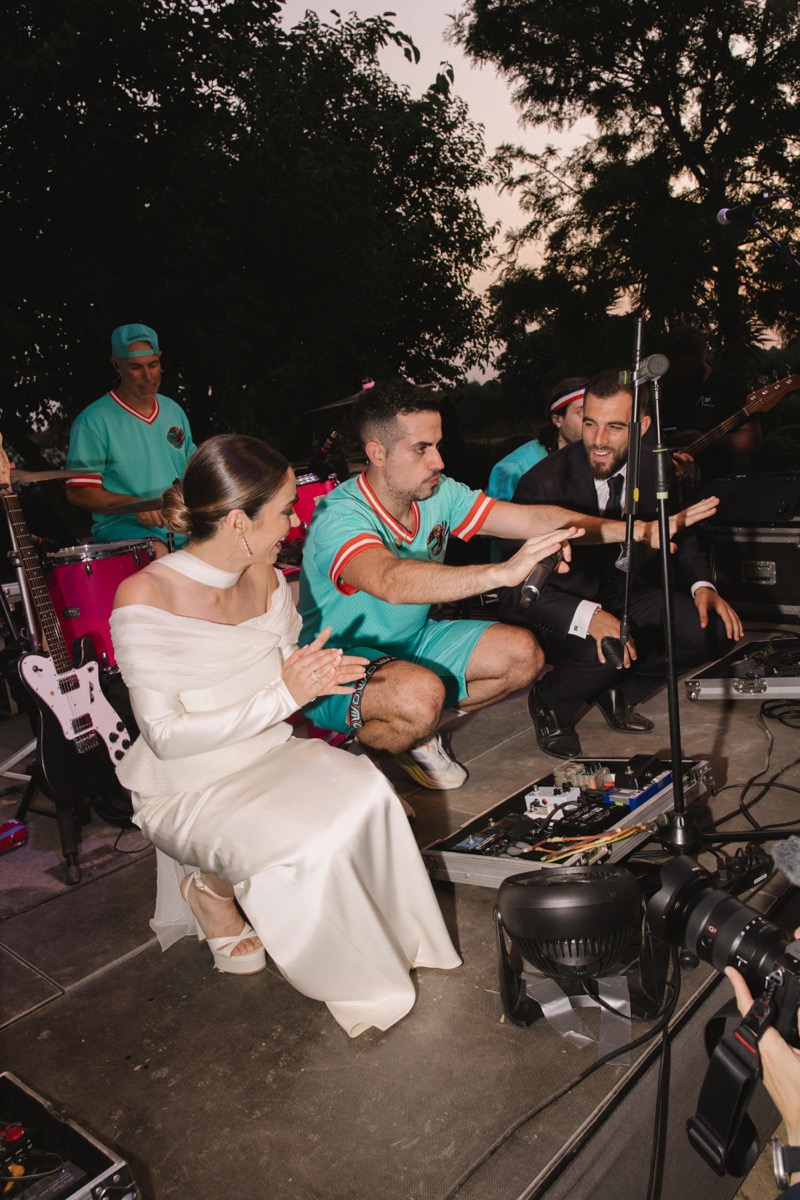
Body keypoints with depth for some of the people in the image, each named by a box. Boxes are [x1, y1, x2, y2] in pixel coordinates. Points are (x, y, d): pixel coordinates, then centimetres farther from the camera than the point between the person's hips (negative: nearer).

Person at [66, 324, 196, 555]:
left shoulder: (173, 411, 15)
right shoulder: (93, 421, -6)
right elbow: (78, 491, -8)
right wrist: (134, 504, -22)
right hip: (123, 527, -7)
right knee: (158, 554, -39)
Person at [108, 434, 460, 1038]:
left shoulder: (267, 580, 2)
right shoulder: (146, 598, -19)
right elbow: (167, 736, -20)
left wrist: (312, 676, -11)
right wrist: (282, 696, -22)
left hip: (270, 753, 6)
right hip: (189, 788, -5)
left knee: (365, 795, -24)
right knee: (305, 849, -29)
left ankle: (386, 940, 1)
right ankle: (214, 888, 4)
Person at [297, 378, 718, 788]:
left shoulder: (439, 495, -7)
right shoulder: (339, 517, -28)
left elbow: (532, 519, -10)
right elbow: (392, 580, -49)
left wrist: (640, 530, -18)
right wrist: (503, 572, -59)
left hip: (411, 641, 8)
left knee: (522, 654, -5)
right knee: (421, 695, -38)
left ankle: (415, 730, 8)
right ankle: (354, 741, -4)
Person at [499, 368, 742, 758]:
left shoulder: (654, 467, -6)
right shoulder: (543, 483, -22)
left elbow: (678, 535, 11)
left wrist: (701, 586, -10)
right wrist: (588, 616, -40)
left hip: (623, 595, 6)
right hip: (559, 612, -5)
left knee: (714, 628, -14)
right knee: (603, 652, -35)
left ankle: (617, 692, 9)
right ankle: (549, 702, 0)